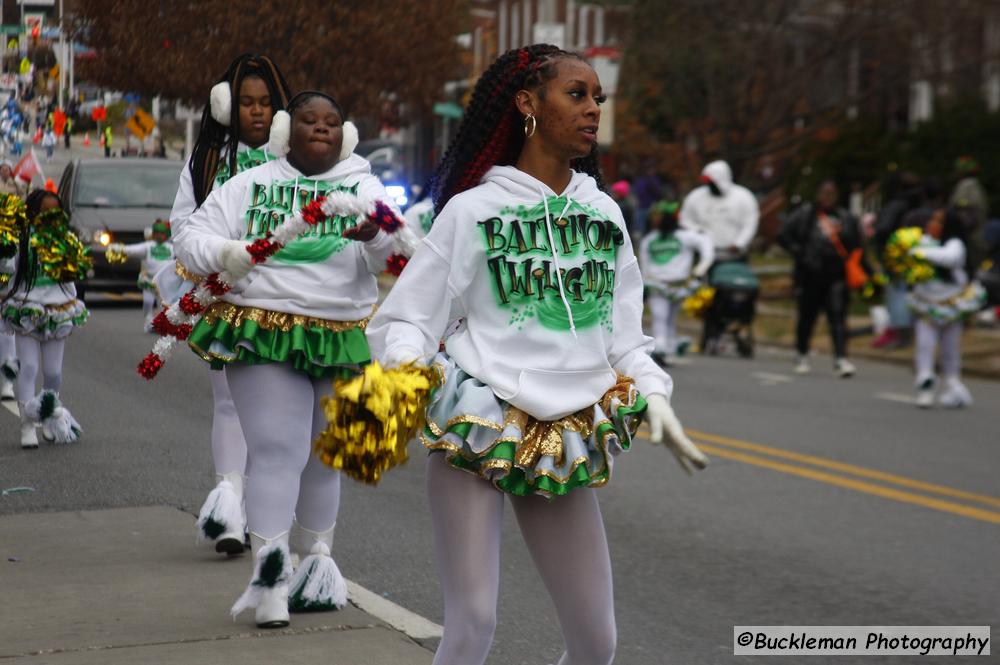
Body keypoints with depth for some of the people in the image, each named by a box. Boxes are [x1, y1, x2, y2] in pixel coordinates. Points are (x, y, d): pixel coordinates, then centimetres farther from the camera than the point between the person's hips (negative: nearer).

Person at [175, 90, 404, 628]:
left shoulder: (364, 187, 9)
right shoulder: (248, 186, 9)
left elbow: (391, 254, -5)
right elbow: (191, 236, 8)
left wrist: (376, 236, -29)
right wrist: (223, 253, -15)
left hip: (343, 339, 2)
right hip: (264, 337, -2)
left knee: (326, 456, 13)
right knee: (276, 452, -12)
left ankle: (316, 559, 30)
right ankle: (268, 574, -14)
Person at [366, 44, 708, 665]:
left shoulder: (604, 213, 12)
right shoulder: (472, 208, -1)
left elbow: (624, 334, 16)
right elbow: (407, 318, 0)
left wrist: (653, 393, -1)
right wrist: (404, 369, -21)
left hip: (566, 443, 4)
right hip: (476, 423, -4)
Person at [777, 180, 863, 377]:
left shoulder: (845, 218, 10)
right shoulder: (804, 215, 3)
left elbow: (856, 245, 14)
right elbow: (783, 235, 1)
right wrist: (800, 253, -9)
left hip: (837, 277, 1)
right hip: (810, 276, -1)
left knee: (838, 316, -11)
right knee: (807, 317, 11)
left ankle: (841, 358, -17)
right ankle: (802, 355, 30)